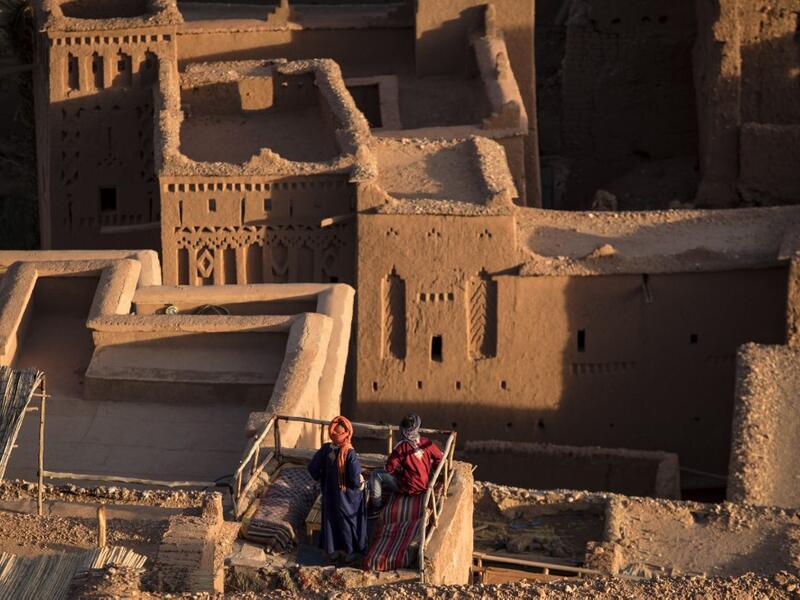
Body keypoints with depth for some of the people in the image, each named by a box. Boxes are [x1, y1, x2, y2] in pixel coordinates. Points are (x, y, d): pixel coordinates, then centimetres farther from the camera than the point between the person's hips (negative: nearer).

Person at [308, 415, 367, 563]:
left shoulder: (326, 449, -16)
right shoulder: (350, 453, -29)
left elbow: (312, 468, -8)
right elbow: (355, 479, -29)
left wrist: (322, 479, 10)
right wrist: (360, 484, -6)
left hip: (330, 493, 4)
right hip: (348, 496, -4)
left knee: (331, 519, 22)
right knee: (348, 521, 16)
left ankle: (333, 551, 35)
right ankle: (349, 553, 30)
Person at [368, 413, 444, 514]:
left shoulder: (402, 446, -22)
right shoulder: (427, 442, -9)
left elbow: (389, 468, -17)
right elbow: (440, 459, 2)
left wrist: (398, 470, 4)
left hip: (408, 488, -6)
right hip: (424, 486, 6)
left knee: (376, 474, 4)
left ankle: (376, 506, 8)